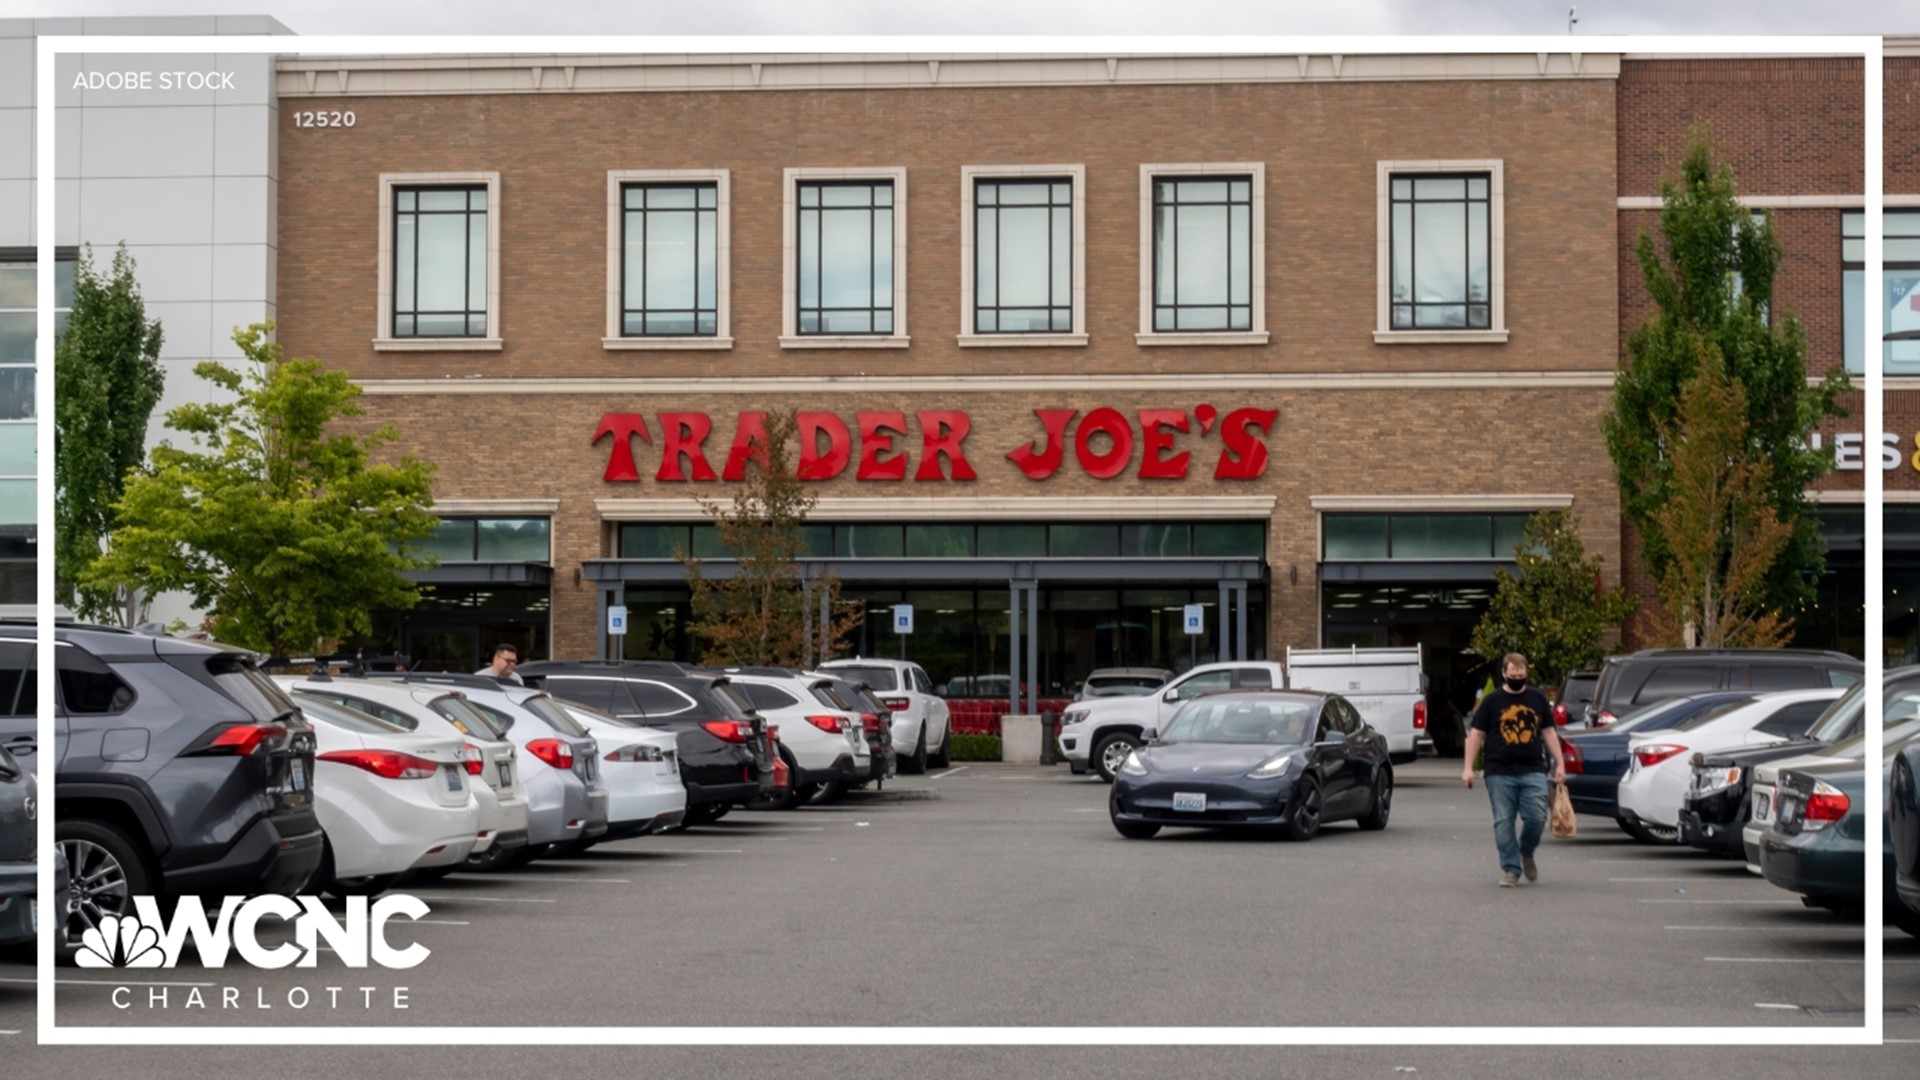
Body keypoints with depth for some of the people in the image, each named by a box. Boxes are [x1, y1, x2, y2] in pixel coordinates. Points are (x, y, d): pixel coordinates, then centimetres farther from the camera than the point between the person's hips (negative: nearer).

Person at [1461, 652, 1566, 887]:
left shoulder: (1538, 699, 12)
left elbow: (1548, 732, 16)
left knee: (1537, 818, -8)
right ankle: (1510, 869, 8)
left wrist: (1559, 763, 9)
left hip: (1533, 771, 1)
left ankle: (1526, 853, 20)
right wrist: (1468, 767, -3)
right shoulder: (1491, 701, 5)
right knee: (1503, 823, -1)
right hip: (1500, 773, -1)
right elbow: (1476, 734, 4)